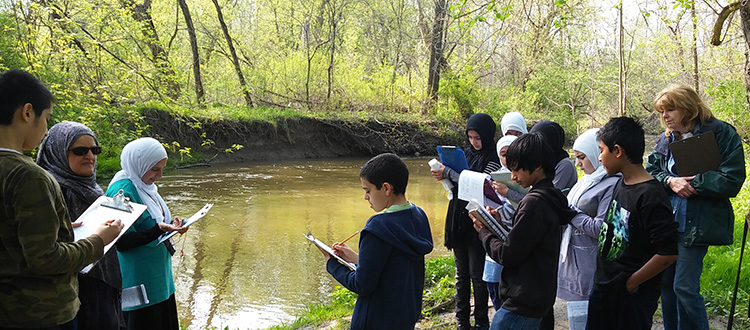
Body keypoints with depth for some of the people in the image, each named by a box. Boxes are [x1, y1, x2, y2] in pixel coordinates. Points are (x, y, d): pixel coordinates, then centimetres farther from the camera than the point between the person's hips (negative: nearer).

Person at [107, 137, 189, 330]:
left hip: (159, 276, 9)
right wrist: (159, 230, -31)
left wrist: (171, 227, 4)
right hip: (139, 281, -9)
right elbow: (122, 242, -21)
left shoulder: (146, 186, 10)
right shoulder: (122, 191, -17)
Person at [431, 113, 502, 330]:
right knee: (461, 273, 14)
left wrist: (449, 172, -19)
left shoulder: (493, 159, -11)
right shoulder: (467, 153, 9)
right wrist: (446, 176, -3)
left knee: (477, 275, 1)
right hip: (458, 220, 6)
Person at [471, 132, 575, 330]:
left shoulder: (534, 202, -20)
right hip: (538, 297, 10)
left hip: (522, 304, -10)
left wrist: (484, 231, -4)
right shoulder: (550, 197, 10)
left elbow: (507, 256, -18)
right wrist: (501, 222, 5)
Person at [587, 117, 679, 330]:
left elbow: (668, 253, -23)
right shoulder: (621, 185, 5)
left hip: (632, 296, -8)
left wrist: (631, 283, -17)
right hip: (603, 289, 8)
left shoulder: (650, 196, -20)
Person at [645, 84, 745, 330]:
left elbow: (731, 181, -12)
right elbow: (650, 172, 6)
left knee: (685, 287, -7)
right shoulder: (665, 140, 9)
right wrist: (671, 182, -14)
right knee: (666, 283, 12)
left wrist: (690, 182, -15)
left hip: (696, 224, -5)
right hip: (665, 223, 6)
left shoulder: (721, 134, -7)